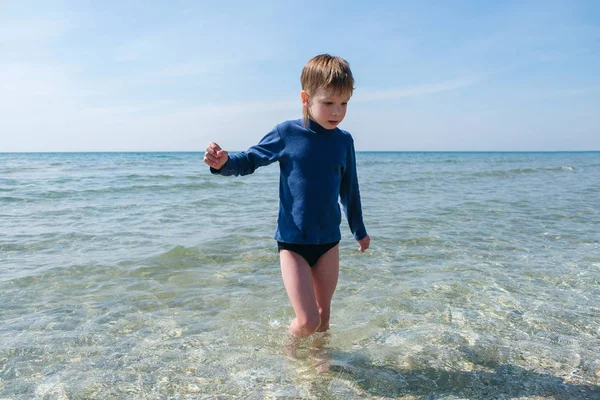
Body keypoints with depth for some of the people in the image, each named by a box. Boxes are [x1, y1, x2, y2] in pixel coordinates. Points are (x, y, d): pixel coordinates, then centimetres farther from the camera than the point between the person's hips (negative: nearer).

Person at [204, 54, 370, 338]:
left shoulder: (343, 141, 2)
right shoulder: (286, 134, -8)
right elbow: (250, 160, 1)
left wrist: (359, 230, 24)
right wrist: (223, 163, -22)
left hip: (329, 242, 4)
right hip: (292, 242, -3)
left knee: (323, 314, 15)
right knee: (307, 321, -7)